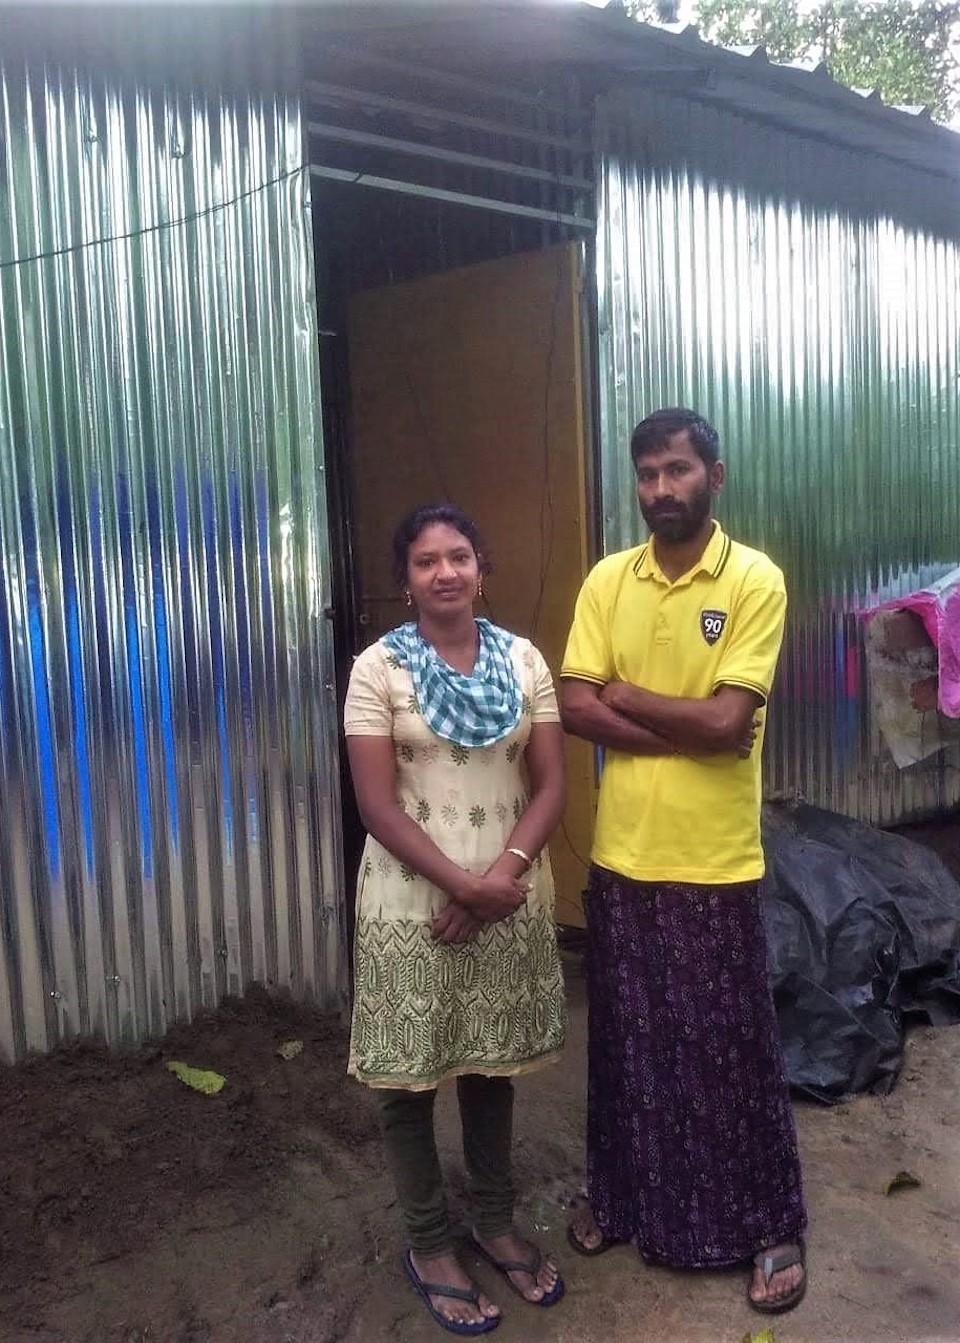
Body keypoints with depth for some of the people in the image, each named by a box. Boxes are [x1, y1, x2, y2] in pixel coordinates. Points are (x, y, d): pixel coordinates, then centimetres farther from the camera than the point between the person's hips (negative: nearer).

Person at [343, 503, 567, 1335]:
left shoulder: (523, 661, 1)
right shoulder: (379, 668, -8)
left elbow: (550, 786, -1)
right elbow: (377, 805, -12)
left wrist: (502, 875, -15)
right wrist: (462, 885, -18)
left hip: (511, 898, 3)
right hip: (412, 900, -2)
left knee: (493, 1064, 17)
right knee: (410, 1074, 9)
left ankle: (496, 1223, 37)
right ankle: (429, 1243, 29)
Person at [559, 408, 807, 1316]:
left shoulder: (756, 581, -10)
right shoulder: (607, 580, 2)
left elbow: (727, 721, -18)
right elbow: (574, 710, -7)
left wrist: (623, 693, -8)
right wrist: (687, 731, -15)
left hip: (715, 864, -3)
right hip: (621, 856, 4)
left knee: (733, 1048, 10)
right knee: (626, 1040, 18)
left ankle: (771, 1226, 29)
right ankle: (618, 1193, 39)